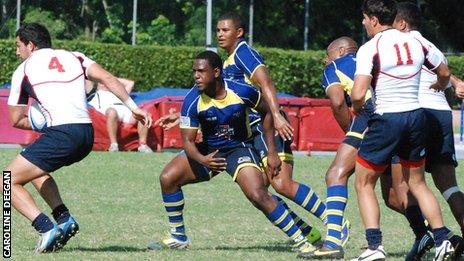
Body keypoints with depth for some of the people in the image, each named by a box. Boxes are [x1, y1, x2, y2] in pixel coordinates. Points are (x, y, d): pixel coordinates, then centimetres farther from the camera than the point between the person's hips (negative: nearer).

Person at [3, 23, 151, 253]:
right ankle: (64, 219, 13)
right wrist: (133, 107, 1)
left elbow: (15, 119, 13)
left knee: (9, 182, 3)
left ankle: (47, 229, -13)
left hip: (60, 135, -6)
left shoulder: (23, 70, 10)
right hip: (87, 134, 6)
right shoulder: (73, 58, 20)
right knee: (37, 170, 31)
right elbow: (106, 78, 5)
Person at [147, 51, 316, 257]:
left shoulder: (241, 92, -22)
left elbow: (267, 111, -2)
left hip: (239, 148, -3)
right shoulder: (192, 101, -20)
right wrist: (202, 159, -38)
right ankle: (178, 238, 3)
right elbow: (188, 140, -15)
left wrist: (272, 153, -3)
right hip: (208, 151, 3)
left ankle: (301, 241, -13)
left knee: (258, 195, -23)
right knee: (167, 178, -13)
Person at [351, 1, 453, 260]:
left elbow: (358, 95, -22)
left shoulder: (370, 48, -12)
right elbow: (444, 73, 21)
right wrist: (436, 89, 43)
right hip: (416, 117, 5)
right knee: (417, 183, 20)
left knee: (364, 183, 8)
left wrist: (357, 108, 1)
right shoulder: (415, 42, 6)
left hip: (387, 119, -5)